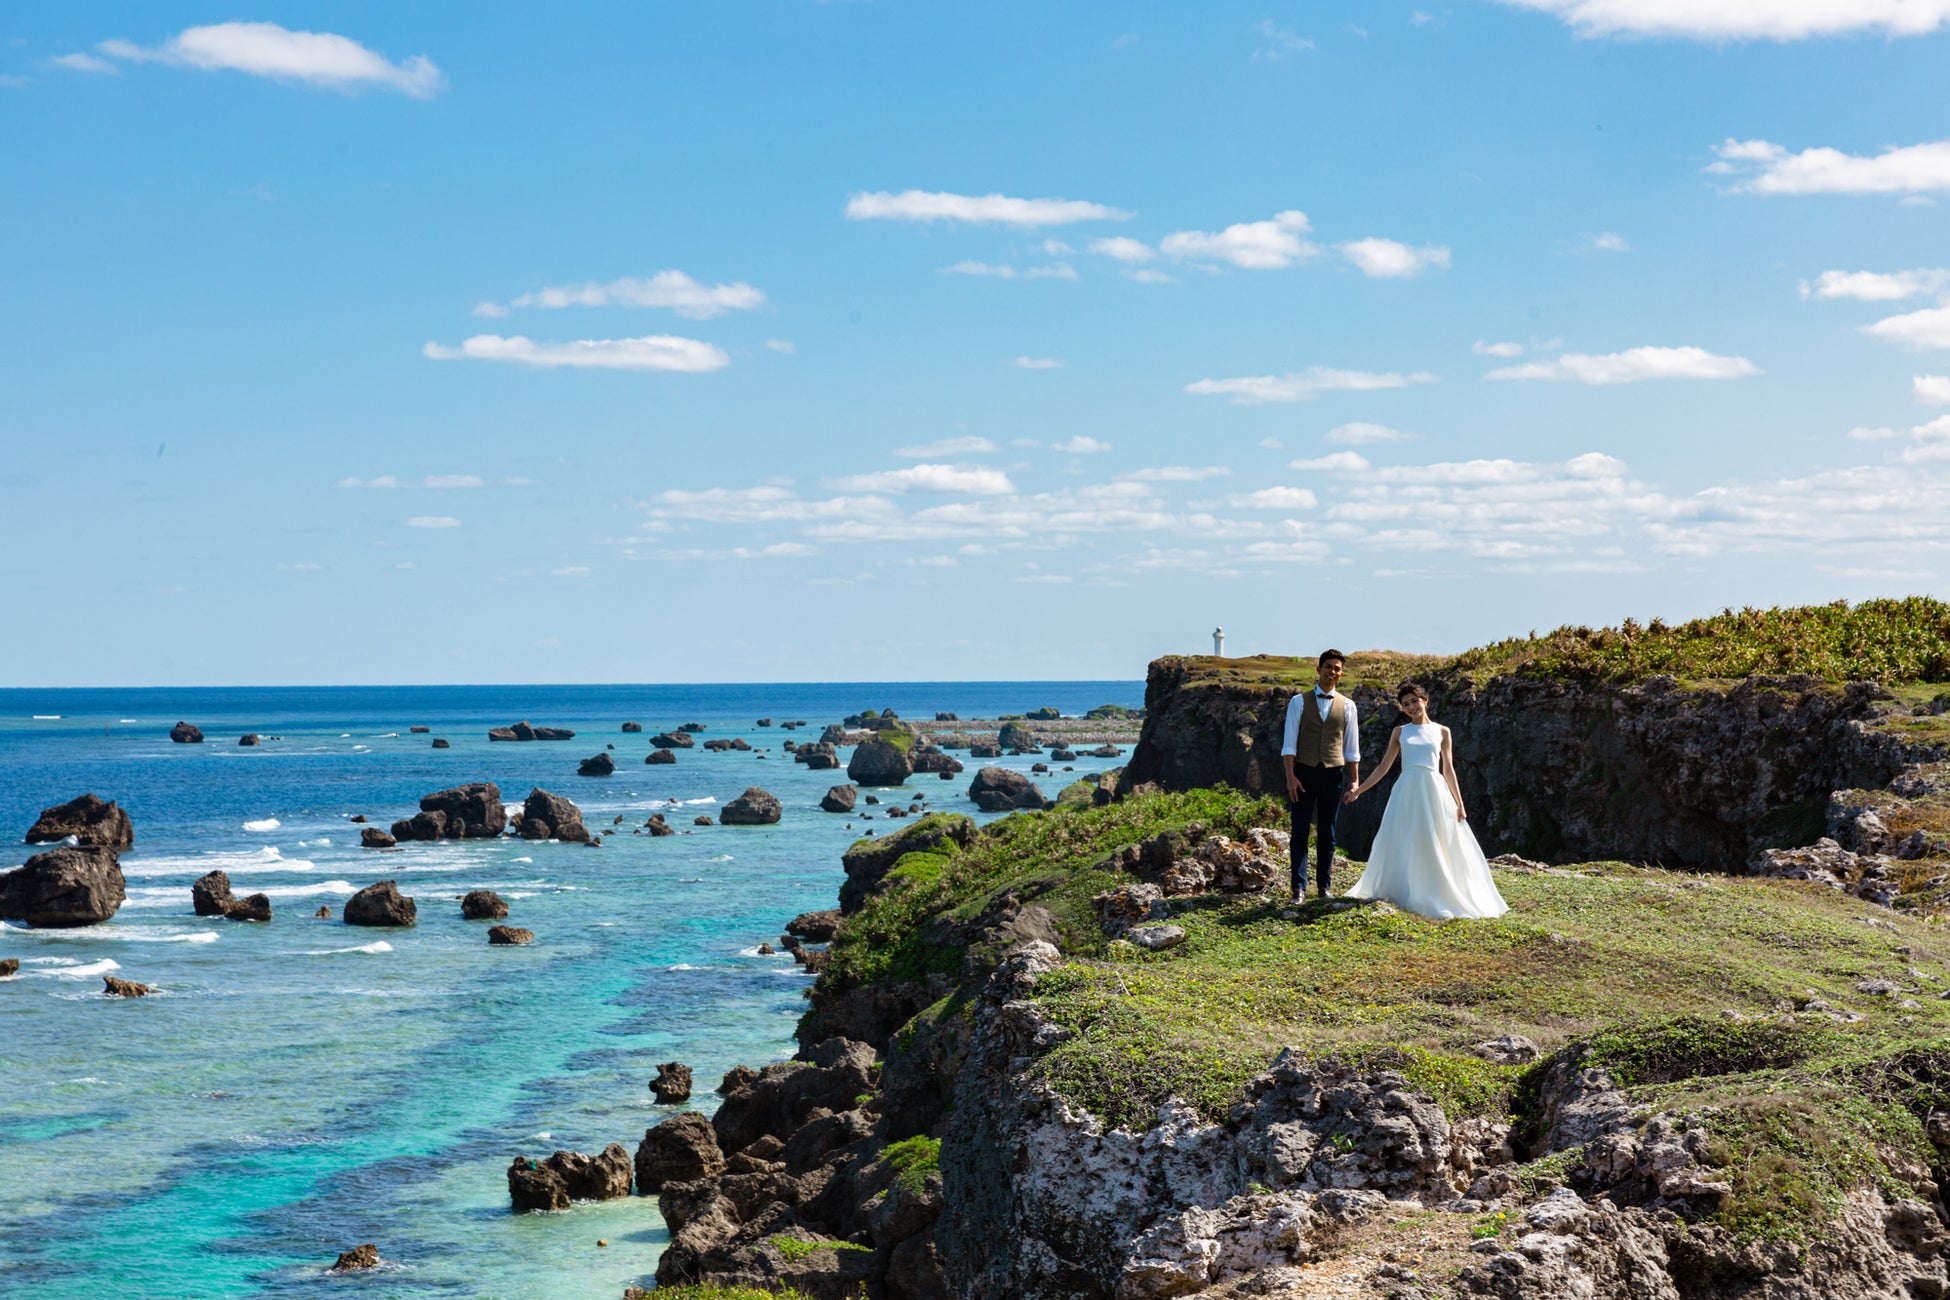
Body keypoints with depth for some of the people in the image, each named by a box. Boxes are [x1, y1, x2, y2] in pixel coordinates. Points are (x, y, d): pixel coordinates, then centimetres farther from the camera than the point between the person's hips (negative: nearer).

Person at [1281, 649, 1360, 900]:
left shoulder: (1347, 706, 8)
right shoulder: (1299, 702, 3)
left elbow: (1352, 748, 10)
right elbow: (1289, 742, -1)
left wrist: (1355, 782, 6)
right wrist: (1290, 776, -11)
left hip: (1332, 774, 2)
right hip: (1304, 773, -2)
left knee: (1327, 834, 7)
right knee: (1300, 832, -3)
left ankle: (1325, 887, 14)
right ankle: (1299, 888, -3)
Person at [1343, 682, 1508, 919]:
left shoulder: (1442, 732, 10)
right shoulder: (1400, 732, 11)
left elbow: (1449, 770, 11)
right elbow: (1383, 767, 13)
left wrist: (1459, 804, 6)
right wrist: (1359, 790, 6)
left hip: (1434, 792, 0)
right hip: (1407, 792, 0)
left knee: (1437, 847, -2)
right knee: (1403, 846, -1)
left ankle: (1434, 898, 4)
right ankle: (1402, 895, 6)